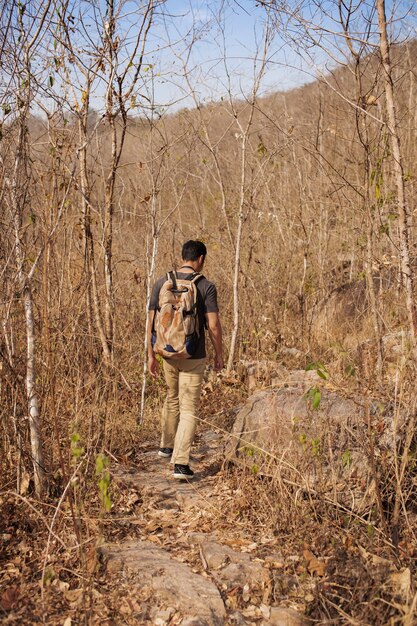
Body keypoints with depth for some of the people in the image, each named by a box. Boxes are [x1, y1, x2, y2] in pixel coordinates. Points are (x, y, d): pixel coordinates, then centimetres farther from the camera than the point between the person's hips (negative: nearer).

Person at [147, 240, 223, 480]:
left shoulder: (162, 283, 0)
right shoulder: (206, 286, -10)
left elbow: (152, 321, 0)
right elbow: (213, 325, -13)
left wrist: (151, 355, 6)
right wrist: (219, 354, 1)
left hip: (168, 353, 4)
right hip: (194, 356, -4)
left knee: (173, 398, 26)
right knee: (189, 409, 0)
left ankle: (167, 445, 42)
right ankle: (181, 463, -6)